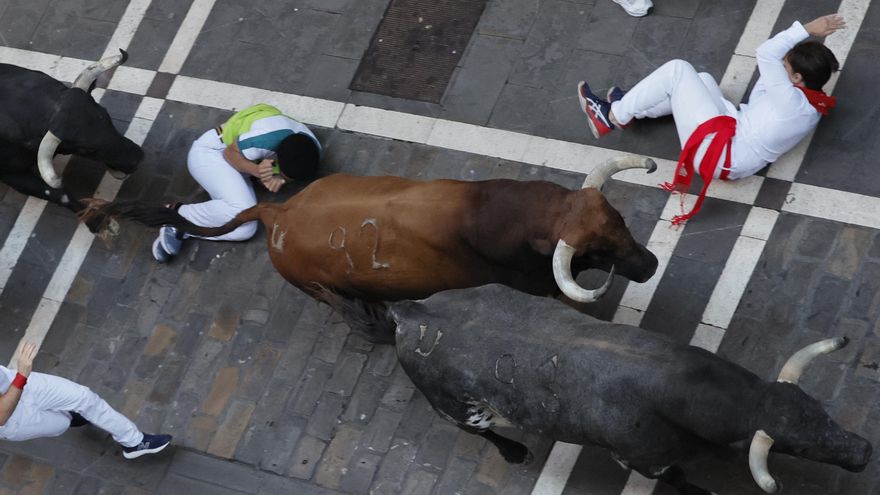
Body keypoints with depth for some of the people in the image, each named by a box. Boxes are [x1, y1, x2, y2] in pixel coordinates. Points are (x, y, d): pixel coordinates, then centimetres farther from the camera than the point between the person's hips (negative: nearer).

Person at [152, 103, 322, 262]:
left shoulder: (312, 151, -15)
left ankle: (177, 229, -9)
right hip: (208, 152, -7)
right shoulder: (265, 138, -36)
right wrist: (255, 170, -36)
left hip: (234, 165, 7)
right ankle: (178, 215, -13)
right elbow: (230, 153, -19)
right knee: (242, 211, -31)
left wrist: (277, 178, -21)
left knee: (246, 229, -15)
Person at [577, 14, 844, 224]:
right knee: (701, 80, 23)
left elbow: (766, 54, -27)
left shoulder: (791, 102, -25)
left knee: (677, 70, -5)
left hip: (718, 153, -10)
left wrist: (807, 29, -20)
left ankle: (613, 116, 8)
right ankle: (626, 109, 24)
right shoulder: (811, 109, 4)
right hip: (732, 137, 10)